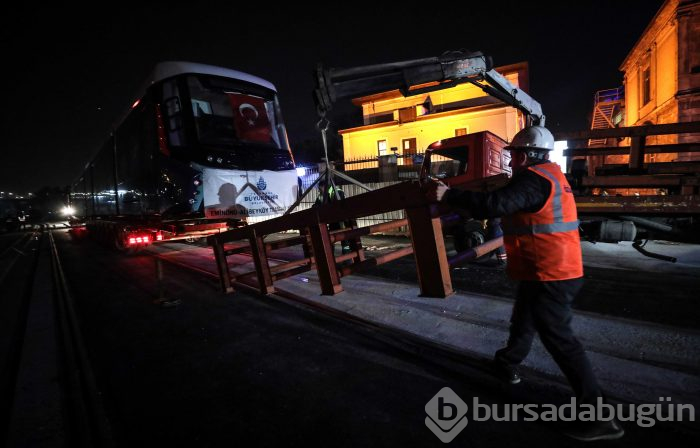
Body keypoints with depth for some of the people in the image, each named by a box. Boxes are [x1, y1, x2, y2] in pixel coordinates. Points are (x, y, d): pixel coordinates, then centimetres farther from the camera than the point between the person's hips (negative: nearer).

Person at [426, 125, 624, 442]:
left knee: (559, 338, -3)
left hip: (548, 275, -11)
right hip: (556, 270, 11)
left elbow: (493, 205, -30)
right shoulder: (548, 174, 14)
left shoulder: (534, 179, -18)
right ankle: (507, 363, 46)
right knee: (524, 319, 25)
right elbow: (508, 202, 16)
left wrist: (448, 195, -24)